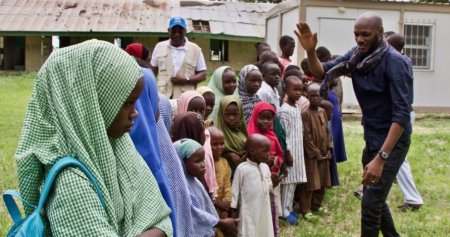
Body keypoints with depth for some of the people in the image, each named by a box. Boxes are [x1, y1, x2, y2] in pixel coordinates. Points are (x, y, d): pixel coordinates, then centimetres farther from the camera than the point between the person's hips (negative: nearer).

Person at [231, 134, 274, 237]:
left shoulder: (265, 167, 3)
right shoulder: (242, 169, -15)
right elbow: (235, 191, -9)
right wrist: (233, 211, -6)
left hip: (264, 212, 6)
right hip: (249, 213, -6)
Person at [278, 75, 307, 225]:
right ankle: (285, 212, 6)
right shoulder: (284, 110, -16)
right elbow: (283, 134, -17)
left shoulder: (297, 108, 11)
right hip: (289, 151, -8)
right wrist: (287, 153, -17)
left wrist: (296, 152, 15)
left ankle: (289, 209, 23)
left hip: (298, 151, 8)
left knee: (294, 181, 13)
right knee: (288, 182, -2)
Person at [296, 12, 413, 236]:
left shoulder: (394, 62, -22)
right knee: (374, 197, 21)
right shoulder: (357, 55, -2)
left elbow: (402, 114, -28)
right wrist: (310, 51, -19)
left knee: (370, 203, -9)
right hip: (371, 138, 8)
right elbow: (321, 72, 4)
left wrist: (381, 158, -34)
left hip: (392, 141, -8)